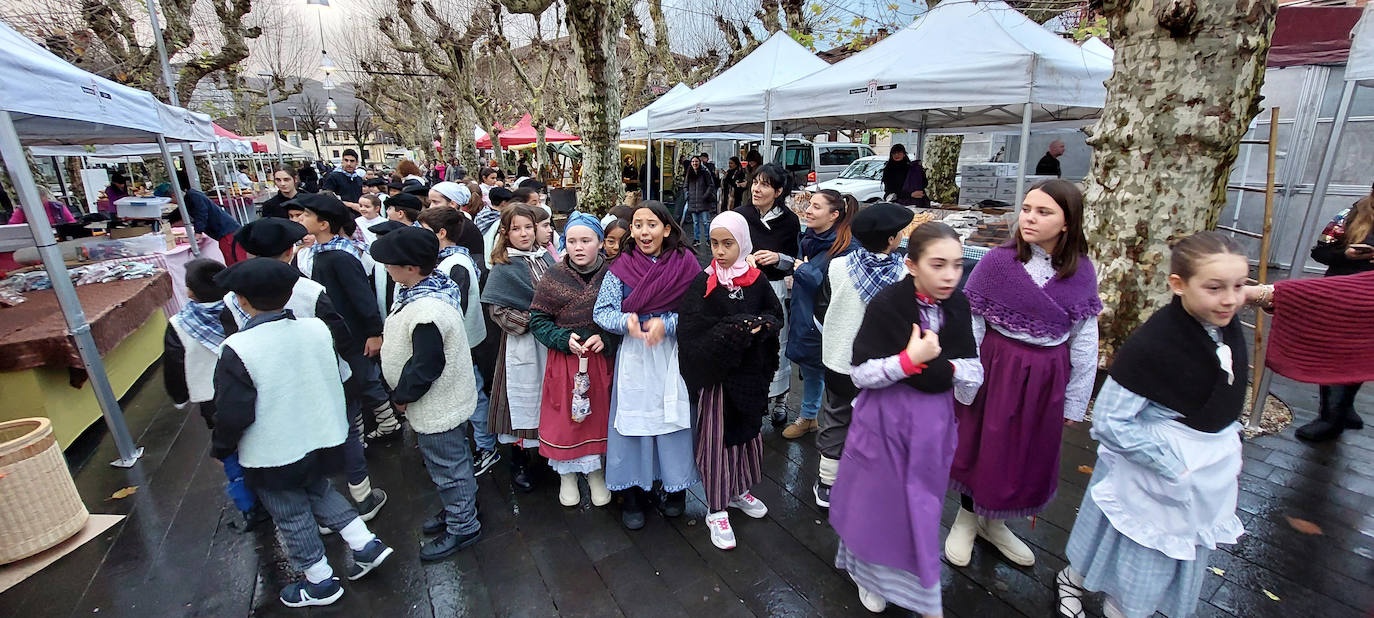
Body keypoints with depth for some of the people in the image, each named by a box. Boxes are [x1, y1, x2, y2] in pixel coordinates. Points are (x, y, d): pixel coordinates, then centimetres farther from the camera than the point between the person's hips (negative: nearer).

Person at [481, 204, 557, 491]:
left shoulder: (546, 257, 7)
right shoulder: (503, 268, -6)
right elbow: (496, 309, -11)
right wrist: (530, 320, -18)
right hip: (522, 345, -4)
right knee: (523, 396, 5)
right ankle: (519, 461, 23)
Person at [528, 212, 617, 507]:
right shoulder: (553, 278, -6)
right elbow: (538, 319, -1)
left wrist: (606, 338, -17)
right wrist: (564, 339, -16)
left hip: (602, 359, 1)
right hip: (565, 361, 0)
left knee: (599, 415, 12)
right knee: (565, 416, 9)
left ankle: (596, 473, 36)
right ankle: (567, 475, 34)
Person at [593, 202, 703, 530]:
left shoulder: (686, 263, -5)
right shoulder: (621, 266, -1)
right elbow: (601, 311, -4)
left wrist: (666, 324, -21)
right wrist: (626, 322, -23)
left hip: (675, 355, 0)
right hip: (634, 357, 1)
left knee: (676, 417, 10)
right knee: (633, 418, 8)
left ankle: (676, 488, 33)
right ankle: (633, 494, 27)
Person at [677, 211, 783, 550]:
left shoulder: (756, 280, 0)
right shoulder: (701, 284, -10)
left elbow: (776, 314, 5)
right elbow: (693, 331, -16)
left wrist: (758, 325, -16)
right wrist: (738, 329, -21)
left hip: (750, 371, 4)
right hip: (716, 372, -4)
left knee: (748, 430, 18)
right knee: (716, 438, 5)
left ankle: (740, 491, 42)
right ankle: (716, 510, 22)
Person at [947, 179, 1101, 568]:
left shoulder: (1082, 273, -3)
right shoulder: (998, 261, -12)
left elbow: (1084, 343, 3)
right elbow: (970, 325, -9)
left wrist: (1075, 401, 6)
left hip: (1046, 378, 4)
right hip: (997, 368, -3)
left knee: (1030, 454, 17)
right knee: (981, 445, 10)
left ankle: (994, 522, 41)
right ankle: (967, 518, 36)